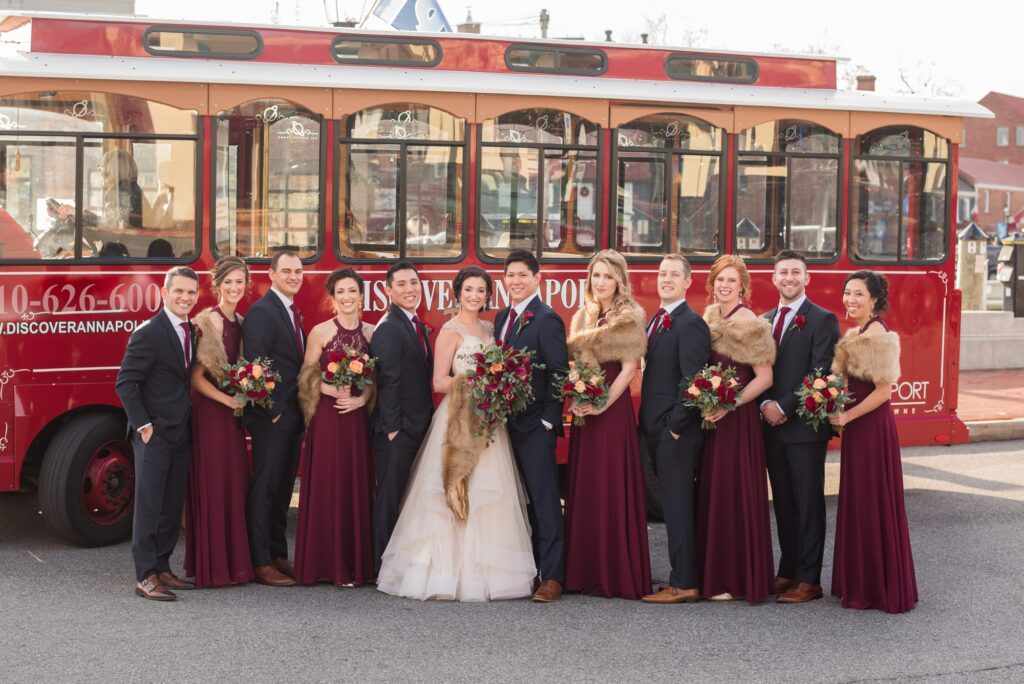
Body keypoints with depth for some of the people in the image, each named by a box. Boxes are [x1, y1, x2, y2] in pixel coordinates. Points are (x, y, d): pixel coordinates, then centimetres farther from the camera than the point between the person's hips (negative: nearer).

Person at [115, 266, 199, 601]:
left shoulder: (191, 331, 11)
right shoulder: (148, 334, -13)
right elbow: (125, 383, -14)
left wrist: (191, 426, 8)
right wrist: (143, 425, -16)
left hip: (181, 434, 8)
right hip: (155, 433, -8)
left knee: (172, 506, 11)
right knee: (149, 505, -4)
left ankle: (162, 567, 20)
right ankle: (145, 577, -1)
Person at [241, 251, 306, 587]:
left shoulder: (294, 313, 17)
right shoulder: (261, 312, -11)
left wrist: (303, 410, 11)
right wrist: (273, 411, -18)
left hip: (293, 417, 9)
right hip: (272, 417, -9)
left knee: (283, 488, 13)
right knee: (264, 488, -5)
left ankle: (278, 555, 20)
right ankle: (261, 562, -2)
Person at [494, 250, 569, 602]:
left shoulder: (546, 319, -11)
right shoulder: (502, 317, 14)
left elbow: (559, 373, -14)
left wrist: (548, 420, -16)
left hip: (535, 424, -8)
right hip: (507, 422, 8)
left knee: (544, 500, -5)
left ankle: (552, 577, -3)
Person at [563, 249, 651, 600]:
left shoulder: (630, 317, -3)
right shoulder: (582, 317, 15)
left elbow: (629, 368, -9)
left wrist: (602, 405, -15)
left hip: (614, 409, -6)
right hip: (583, 411, 6)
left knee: (613, 486, -5)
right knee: (583, 487, 6)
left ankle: (618, 574, 0)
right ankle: (585, 571, 12)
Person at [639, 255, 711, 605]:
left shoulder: (690, 323, -12)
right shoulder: (655, 320, 17)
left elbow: (692, 380, -19)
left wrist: (675, 426, -18)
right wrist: (649, 425, 13)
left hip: (677, 431, -9)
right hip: (656, 430, 9)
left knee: (677, 506, -6)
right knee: (674, 506, 11)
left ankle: (683, 585, -3)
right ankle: (685, 578, 16)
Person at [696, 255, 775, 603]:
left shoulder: (749, 322, -11)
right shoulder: (710, 317, 11)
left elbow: (764, 377, -13)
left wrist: (730, 405, -19)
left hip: (738, 418, -7)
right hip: (712, 417, 8)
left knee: (734, 493, -3)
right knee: (712, 492, 10)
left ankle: (737, 580, 5)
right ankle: (715, 572, 19)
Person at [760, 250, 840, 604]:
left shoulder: (822, 320, -6)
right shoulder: (765, 320, 14)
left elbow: (820, 374, -13)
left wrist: (784, 407, -16)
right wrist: (765, 405, -6)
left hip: (805, 426, -6)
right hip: (772, 426, 6)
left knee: (808, 504, -1)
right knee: (783, 503, 11)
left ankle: (809, 579, 3)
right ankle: (787, 571, 18)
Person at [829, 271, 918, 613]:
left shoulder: (877, 333, -15)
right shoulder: (856, 333, 13)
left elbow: (883, 390, -19)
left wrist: (847, 416, -16)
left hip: (872, 426, -9)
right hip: (856, 425, 9)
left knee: (872, 503, -1)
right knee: (858, 503, 14)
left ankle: (878, 589, 8)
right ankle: (861, 583, 23)